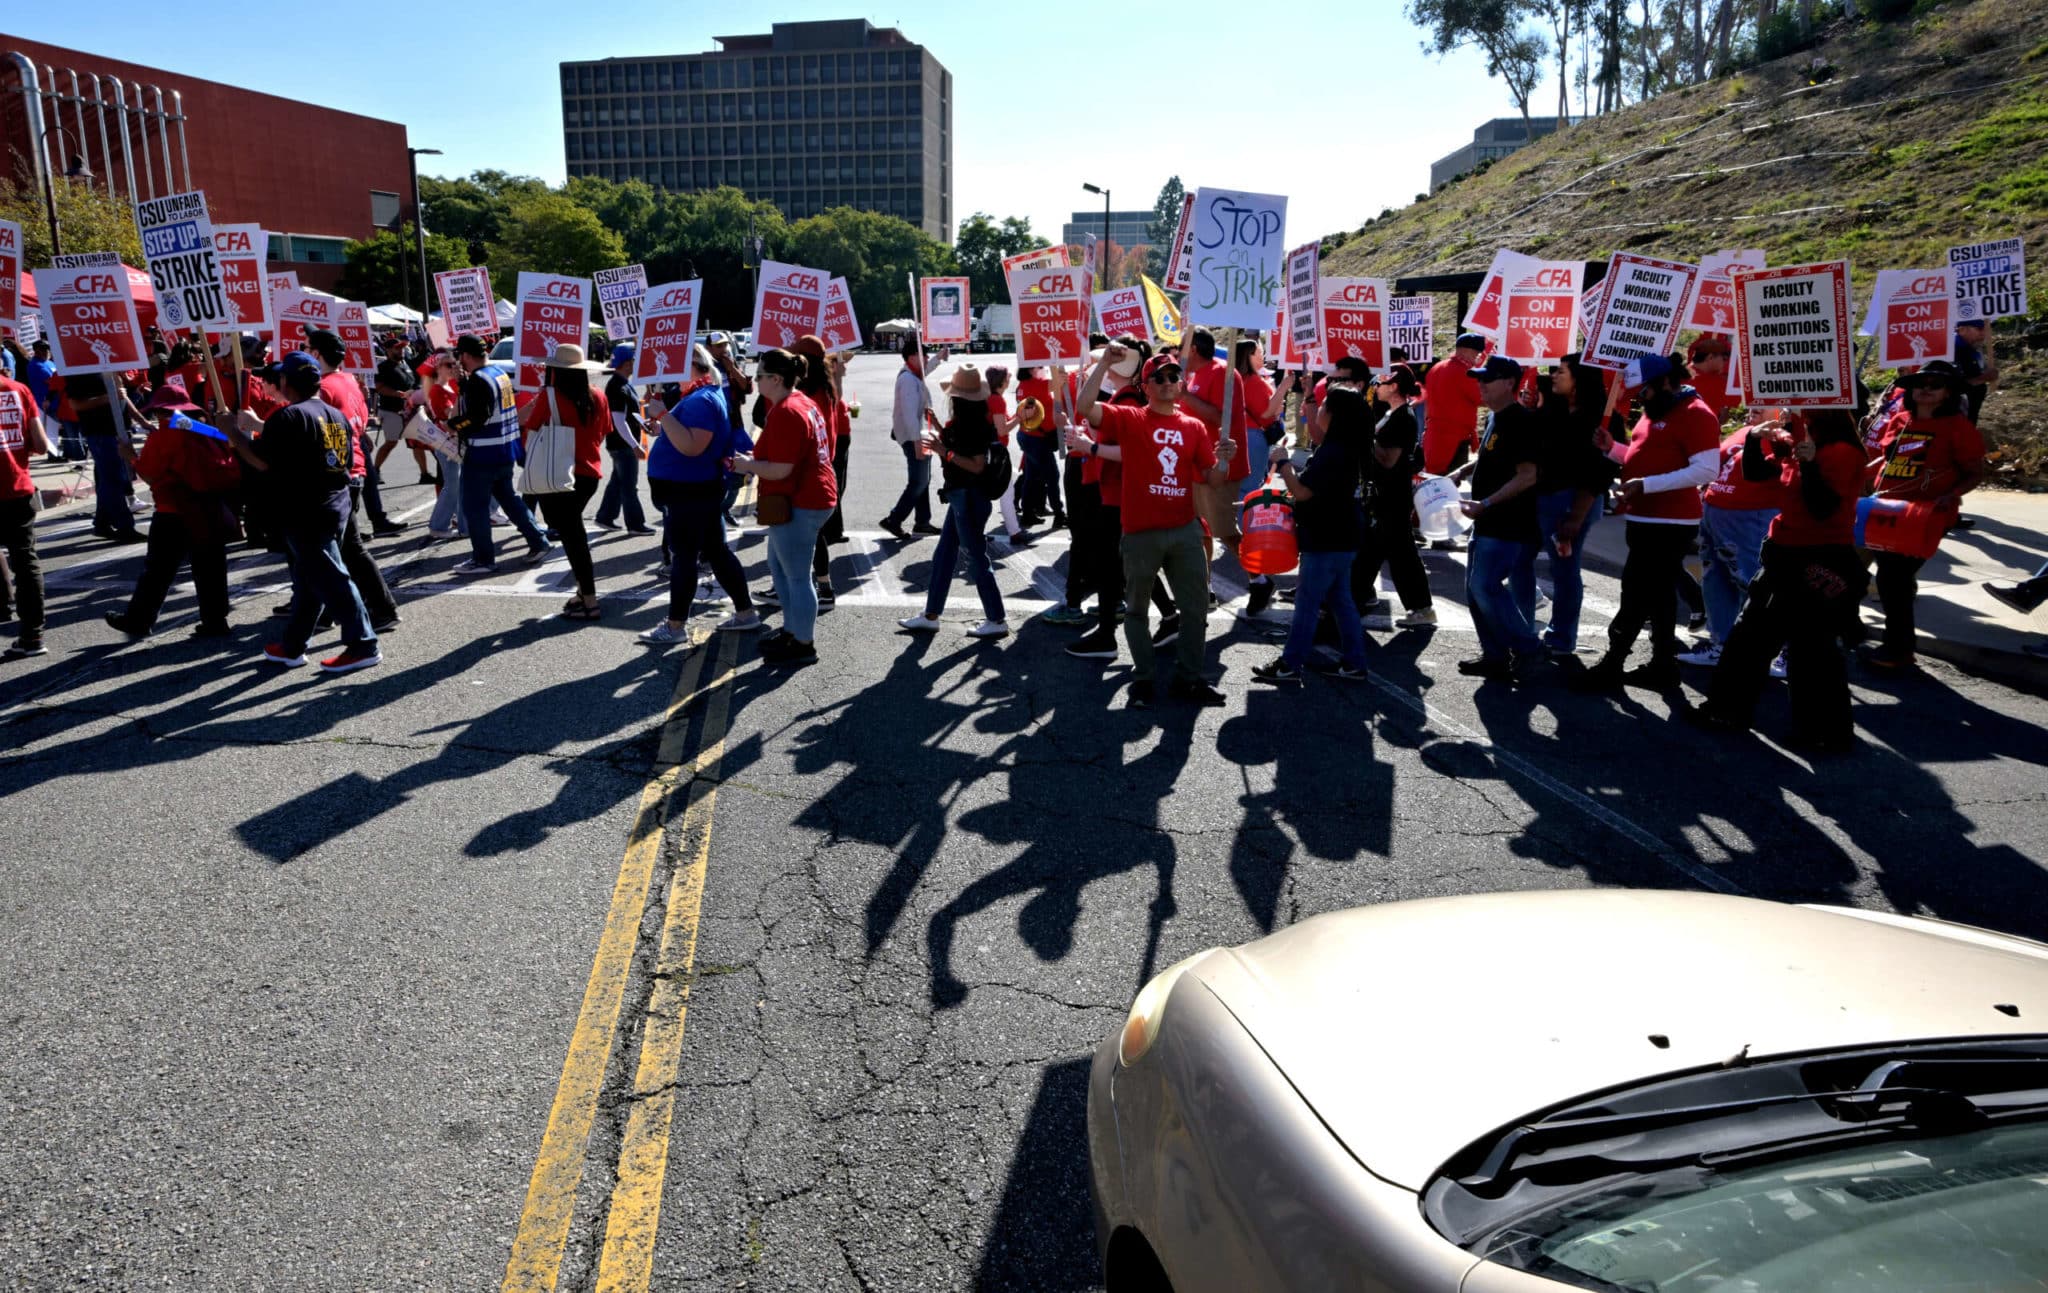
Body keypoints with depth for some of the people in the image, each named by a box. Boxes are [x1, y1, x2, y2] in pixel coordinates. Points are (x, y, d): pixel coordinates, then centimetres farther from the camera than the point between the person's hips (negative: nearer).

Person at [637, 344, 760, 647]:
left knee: (683, 556, -3)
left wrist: (663, 414, -27)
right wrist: (663, 428, 10)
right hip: (697, 491, 11)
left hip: (689, 493, -11)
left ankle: (675, 626, 5)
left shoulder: (701, 400, -19)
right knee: (717, 551, 14)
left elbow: (691, 447, -30)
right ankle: (746, 612, 20)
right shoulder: (699, 397, 14)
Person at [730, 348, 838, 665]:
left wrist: (748, 465, -7)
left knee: (797, 575, 0)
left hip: (798, 503, -11)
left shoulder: (785, 412, -21)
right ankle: (792, 630, 32)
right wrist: (755, 463, 14)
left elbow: (781, 469, -24)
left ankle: (803, 645, 10)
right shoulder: (803, 402, 12)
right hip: (812, 494, 11)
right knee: (779, 566, 21)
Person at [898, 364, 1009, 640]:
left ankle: (997, 621, 7)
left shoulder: (974, 425, -19)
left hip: (969, 498, -10)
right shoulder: (965, 421, 8)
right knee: (943, 555, 15)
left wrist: (945, 452, -21)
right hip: (961, 496, 10)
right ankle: (930, 615, 25)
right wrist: (943, 440, 10)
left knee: (976, 558, -2)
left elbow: (978, 465, -23)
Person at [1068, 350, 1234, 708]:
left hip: (1186, 530, 3)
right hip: (1141, 532, -3)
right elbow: (1084, 406, -17)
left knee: (1195, 608, 8)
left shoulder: (1194, 426, 9)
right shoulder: (1129, 419, -1)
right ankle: (1142, 679, 22)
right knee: (1138, 609, 9)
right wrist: (1105, 361, -17)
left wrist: (1223, 460, -12)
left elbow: (1212, 480, 9)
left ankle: (1187, 678, 21)